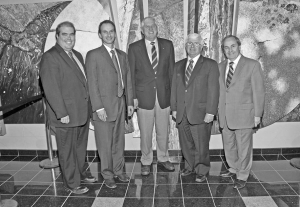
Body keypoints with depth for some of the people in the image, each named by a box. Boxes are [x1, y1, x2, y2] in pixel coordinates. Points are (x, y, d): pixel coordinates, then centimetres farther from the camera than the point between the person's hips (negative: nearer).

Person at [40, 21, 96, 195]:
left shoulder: (77, 55, 14)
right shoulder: (50, 57, -13)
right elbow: (51, 88, -18)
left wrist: (88, 108, 12)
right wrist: (62, 113, -21)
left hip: (82, 112, 8)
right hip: (66, 114, -8)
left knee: (81, 146, 22)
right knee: (67, 150, 8)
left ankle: (81, 172, 41)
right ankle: (72, 183, 23)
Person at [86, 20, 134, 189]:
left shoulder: (123, 55, 13)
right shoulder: (93, 55, -5)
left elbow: (128, 80, 13)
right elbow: (92, 83, -9)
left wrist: (130, 102, 8)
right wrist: (98, 107, -14)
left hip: (120, 104, 5)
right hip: (104, 106, -5)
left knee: (119, 140, 14)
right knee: (105, 143, 5)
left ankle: (119, 170, 30)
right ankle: (108, 175, 21)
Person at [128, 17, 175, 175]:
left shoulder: (167, 45, 6)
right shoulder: (134, 48, 1)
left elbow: (171, 70, 7)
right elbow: (131, 74, 0)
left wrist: (172, 93, 2)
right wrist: (133, 97, -6)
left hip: (164, 95, 2)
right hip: (144, 97, -1)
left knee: (163, 131, 13)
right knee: (145, 133, 8)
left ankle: (163, 159, 32)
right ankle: (146, 162, 26)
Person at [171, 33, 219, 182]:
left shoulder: (210, 65, -1)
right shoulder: (178, 65, 14)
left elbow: (213, 90, -7)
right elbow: (174, 88, 13)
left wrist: (210, 112, -13)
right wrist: (174, 108, 6)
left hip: (200, 113, -4)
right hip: (182, 113, 4)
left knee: (201, 145, 5)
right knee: (186, 144, 13)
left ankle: (202, 171, 24)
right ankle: (189, 166, 33)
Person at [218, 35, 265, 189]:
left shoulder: (252, 65, -4)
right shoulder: (221, 66, 10)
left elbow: (259, 91, -5)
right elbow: (219, 90, 10)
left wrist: (257, 114, -8)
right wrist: (217, 112, 6)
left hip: (244, 114, -5)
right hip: (225, 115, 5)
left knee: (243, 147, 5)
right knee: (228, 146, 16)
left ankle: (242, 176, 22)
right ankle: (233, 169, 38)